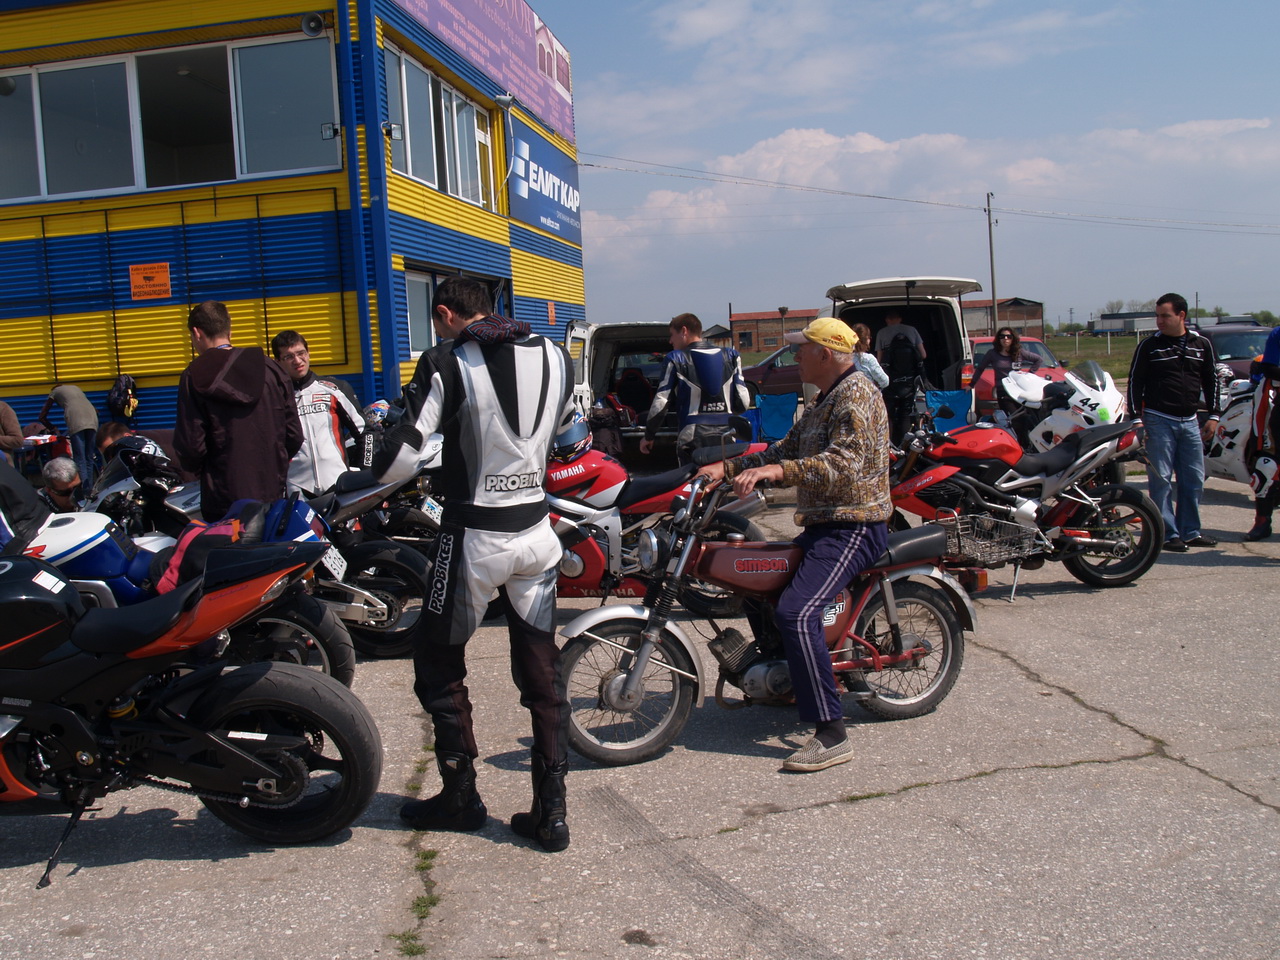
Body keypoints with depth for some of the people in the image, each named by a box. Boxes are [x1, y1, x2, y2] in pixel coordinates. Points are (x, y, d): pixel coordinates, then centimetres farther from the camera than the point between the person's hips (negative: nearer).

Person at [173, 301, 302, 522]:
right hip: (272, 495, 4)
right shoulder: (271, 369, 3)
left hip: (224, 501, -3)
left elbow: (190, 445, -10)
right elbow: (294, 435, 3)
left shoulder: (195, 376, -7)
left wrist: (197, 469, 11)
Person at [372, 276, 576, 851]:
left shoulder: (447, 363, -10)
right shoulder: (555, 358, 5)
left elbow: (400, 458, -15)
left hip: (474, 536, -5)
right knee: (542, 673, 11)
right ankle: (551, 811, 13)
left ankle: (460, 795, 22)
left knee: (439, 664, 14)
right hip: (537, 533, 5)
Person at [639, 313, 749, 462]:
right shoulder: (731, 355, 10)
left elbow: (661, 403, -3)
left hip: (692, 439, -3)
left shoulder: (675, 359, -1)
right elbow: (743, 402, 6)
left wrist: (648, 436, 9)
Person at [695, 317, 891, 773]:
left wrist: (777, 470, -39)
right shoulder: (824, 401, 20)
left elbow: (843, 464, -29)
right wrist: (728, 468, 7)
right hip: (822, 526, 11)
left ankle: (832, 734, -25)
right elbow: (786, 449, 19)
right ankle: (779, 680, 33)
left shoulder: (856, 395, -14)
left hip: (854, 528, -11)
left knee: (796, 612, -27)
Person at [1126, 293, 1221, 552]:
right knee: (1161, 480, -4)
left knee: (1194, 480, 7)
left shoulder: (1201, 345, 9)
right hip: (1158, 421, -4)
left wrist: (1213, 416, 9)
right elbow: (1135, 382, -1)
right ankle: (1167, 534, 1)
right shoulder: (1149, 346, -1)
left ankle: (1190, 531, 17)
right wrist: (1136, 418, -7)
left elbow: (1211, 381, 15)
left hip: (1189, 422, 4)